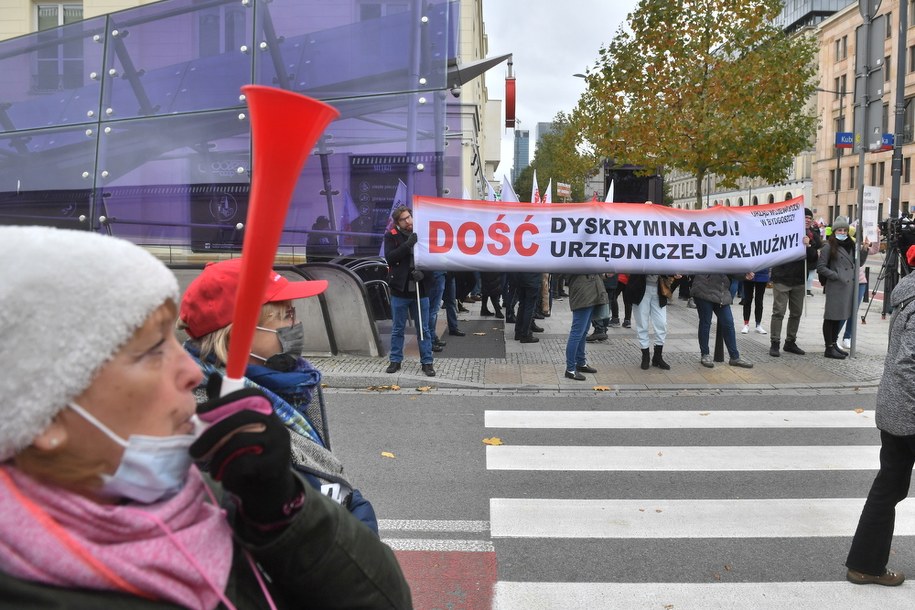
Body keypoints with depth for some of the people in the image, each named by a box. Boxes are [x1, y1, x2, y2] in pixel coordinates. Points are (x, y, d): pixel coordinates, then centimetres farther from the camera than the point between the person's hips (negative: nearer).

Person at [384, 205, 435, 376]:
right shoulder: (391, 236, 0)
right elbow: (389, 257, -14)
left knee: (423, 329, 6)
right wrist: (407, 245, -24)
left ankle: (427, 362, 14)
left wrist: (423, 272, -14)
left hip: (420, 290, 1)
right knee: (397, 329, 10)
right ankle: (395, 360, 21)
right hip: (400, 290, -1)